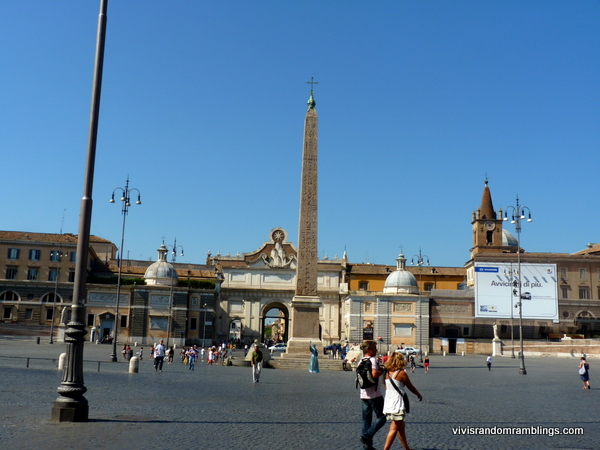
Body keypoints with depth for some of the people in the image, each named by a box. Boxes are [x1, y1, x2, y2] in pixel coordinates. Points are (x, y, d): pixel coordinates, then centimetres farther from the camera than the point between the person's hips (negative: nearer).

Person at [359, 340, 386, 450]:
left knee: (366, 420, 11)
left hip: (363, 395, 8)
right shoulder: (373, 360, -13)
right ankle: (366, 436, -10)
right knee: (381, 417, 2)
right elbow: (374, 374, -28)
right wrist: (381, 371, -8)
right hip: (374, 394, -8)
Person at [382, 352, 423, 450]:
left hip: (388, 404, 7)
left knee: (401, 427, 19)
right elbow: (411, 387, 0)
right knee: (394, 429, -3)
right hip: (398, 404, -7)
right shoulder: (402, 373, -11)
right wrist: (419, 395, 18)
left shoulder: (387, 374, 6)